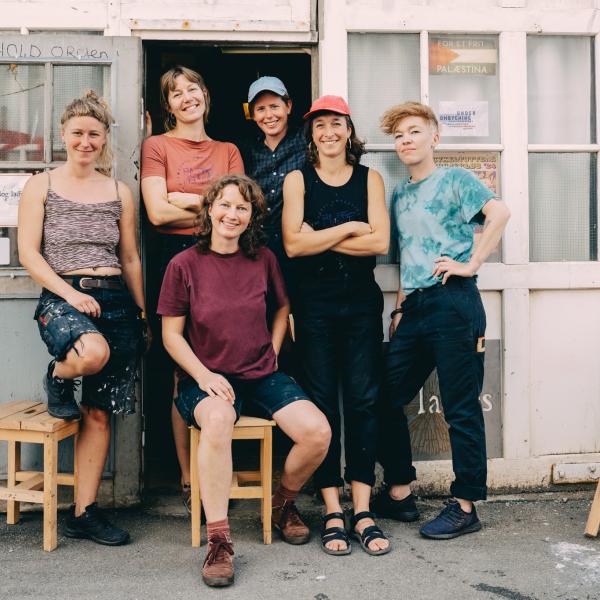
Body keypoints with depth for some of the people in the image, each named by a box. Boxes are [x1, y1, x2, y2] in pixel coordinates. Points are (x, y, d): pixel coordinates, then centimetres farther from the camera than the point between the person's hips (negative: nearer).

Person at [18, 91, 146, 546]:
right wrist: (70, 293, -13)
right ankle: (58, 380, 1)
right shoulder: (41, 186, 6)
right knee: (94, 351, -37)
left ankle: (84, 513, 11)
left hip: (115, 300, 3)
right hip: (62, 298, -3)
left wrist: (142, 312, 12)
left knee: (99, 413, 1)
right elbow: (28, 253, -1)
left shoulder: (119, 192, 13)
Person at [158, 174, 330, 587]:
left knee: (318, 433, -19)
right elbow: (171, 334, -1)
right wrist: (204, 375, -14)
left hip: (262, 374, 3)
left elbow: (283, 307, 21)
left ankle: (284, 502, 14)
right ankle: (219, 541, -28)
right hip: (209, 376, -3)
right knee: (218, 419, -39)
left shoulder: (263, 259, 5)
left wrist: (273, 352, 8)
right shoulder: (184, 265, -3)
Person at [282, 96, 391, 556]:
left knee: (364, 400, 0)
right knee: (322, 402, 0)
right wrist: (348, 228, -7)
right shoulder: (298, 180, 6)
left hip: (362, 300, 1)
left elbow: (380, 242, -6)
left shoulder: (369, 178, 9)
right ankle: (333, 512, 7)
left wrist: (320, 238, -8)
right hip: (316, 302, -1)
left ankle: (363, 511, 6)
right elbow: (294, 244, -8)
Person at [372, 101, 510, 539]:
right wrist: (400, 307, 14)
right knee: (386, 399, 7)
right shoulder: (400, 194, 19)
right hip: (415, 307, 8)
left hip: (452, 302, -7)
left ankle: (465, 507, 10)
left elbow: (499, 212, -17)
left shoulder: (454, 179, 0)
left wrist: (471, 263, -17)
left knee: (461, 408, 0)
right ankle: (399, 494, 21)